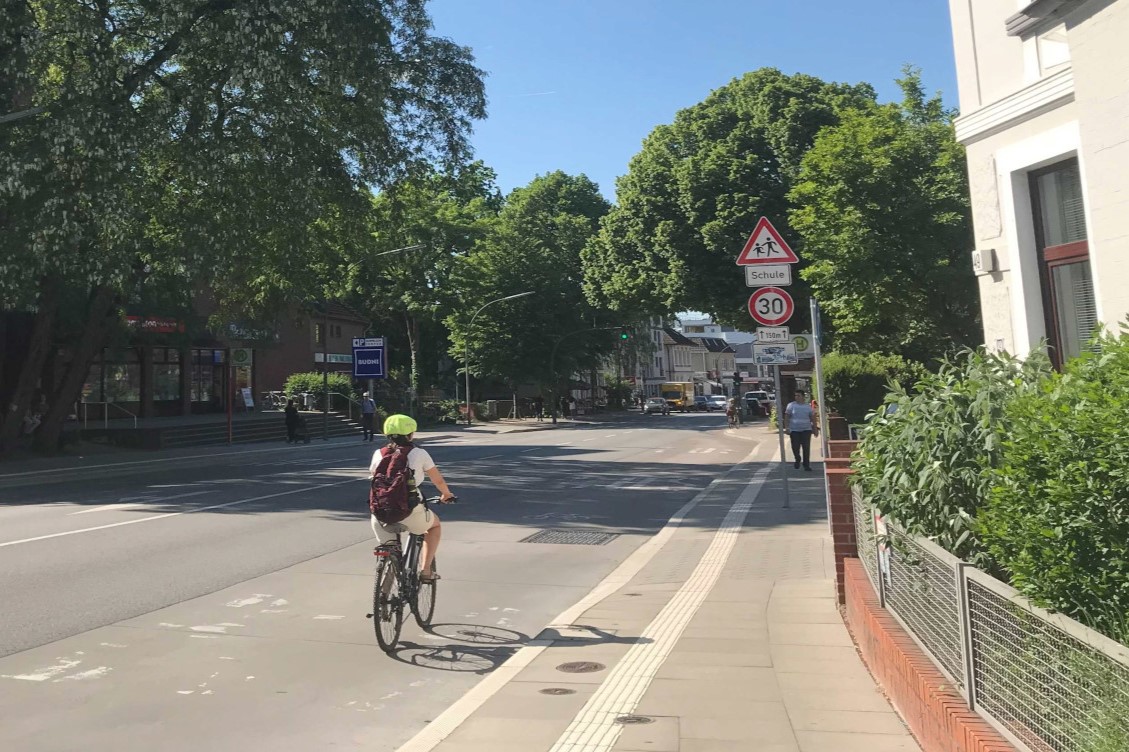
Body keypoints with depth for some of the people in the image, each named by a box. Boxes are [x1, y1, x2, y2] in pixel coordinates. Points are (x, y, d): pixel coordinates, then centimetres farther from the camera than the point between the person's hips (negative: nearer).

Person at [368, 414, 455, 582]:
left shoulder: (379, 454, 11)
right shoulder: (419, 453, 3)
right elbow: (439, 481, 12)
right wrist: (447, 495, 33)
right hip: (410, 513, -2)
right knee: (434, 524, 29)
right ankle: (426, 570, 21)